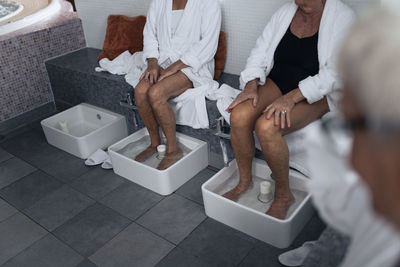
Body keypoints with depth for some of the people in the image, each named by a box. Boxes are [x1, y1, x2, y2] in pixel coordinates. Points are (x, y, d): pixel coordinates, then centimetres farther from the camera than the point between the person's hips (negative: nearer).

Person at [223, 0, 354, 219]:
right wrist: (251, 85, -14)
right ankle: (244, 181, 0)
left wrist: (290, 98, -28)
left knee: (266, 126, -31)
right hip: (276, 83, 5)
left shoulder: (343, 18, -10)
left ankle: (283, 195, -8)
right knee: (239, 115, -24)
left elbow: (333, 74, -18)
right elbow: (260, 52, 5)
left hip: (315, 94, -5)